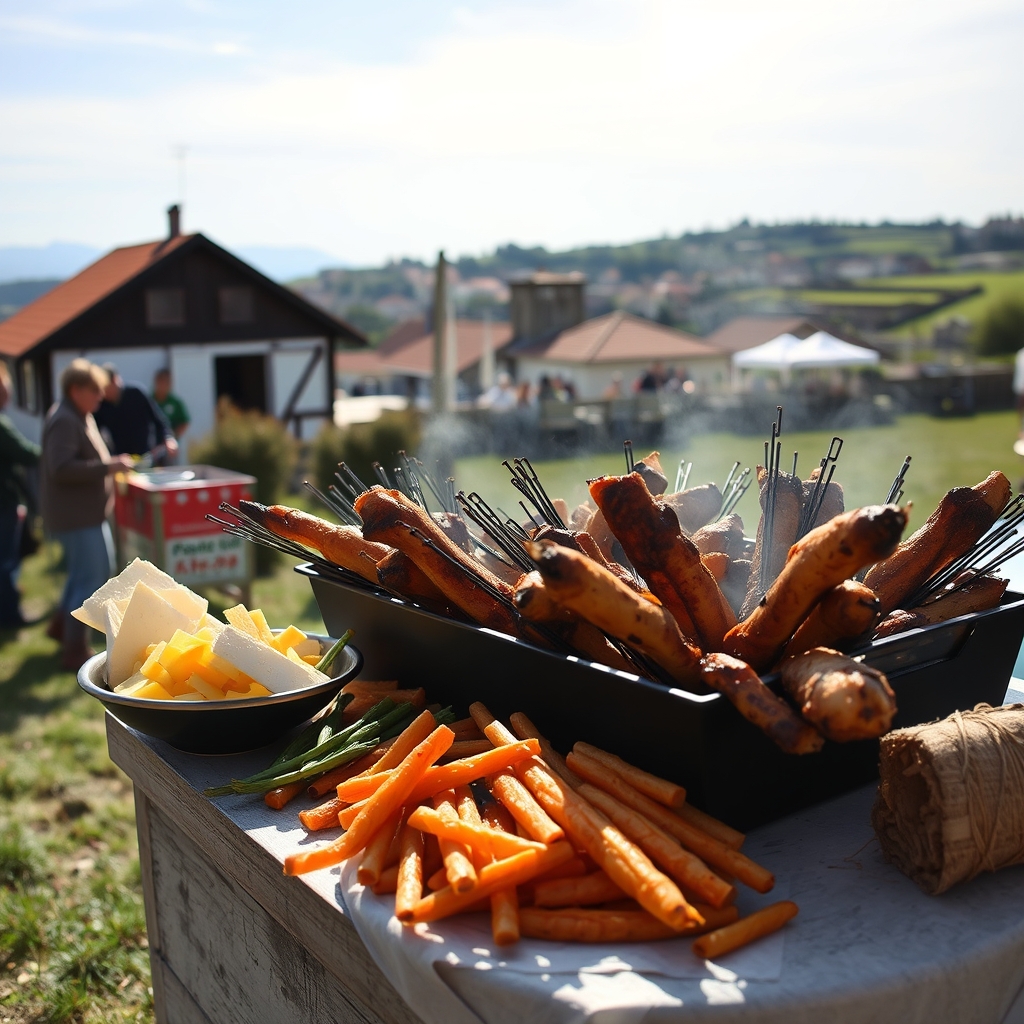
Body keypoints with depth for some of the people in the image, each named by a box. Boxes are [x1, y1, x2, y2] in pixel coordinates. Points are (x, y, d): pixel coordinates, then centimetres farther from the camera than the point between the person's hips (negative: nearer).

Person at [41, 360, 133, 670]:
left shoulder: (80, 418, 14)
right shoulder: (63, 421, -19)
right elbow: (62, 469, -29)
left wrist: (111, 464, 11)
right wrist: (107, 467, -28)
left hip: (88, 512, 11)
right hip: (75, 514, -11)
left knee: (99, 569, 22)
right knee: (90, 580, -8)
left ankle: (63, 623, 37)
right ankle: (74, 651, 1)